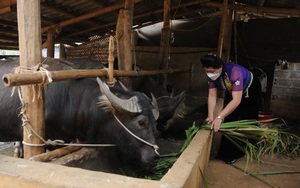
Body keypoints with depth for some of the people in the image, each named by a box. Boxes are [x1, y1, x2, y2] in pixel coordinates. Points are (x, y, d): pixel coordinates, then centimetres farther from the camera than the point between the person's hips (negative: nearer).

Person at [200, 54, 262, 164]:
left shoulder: (234, 72, -43)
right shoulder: (211, 75, -25)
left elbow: (236, 100, -48)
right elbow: (212, 96, -23)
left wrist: (219, 117, -54)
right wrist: (210, 116, -35)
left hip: (250, 90, -5)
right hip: (232, 91, 5)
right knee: (228, 121, 4)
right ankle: (226, 153, 16)